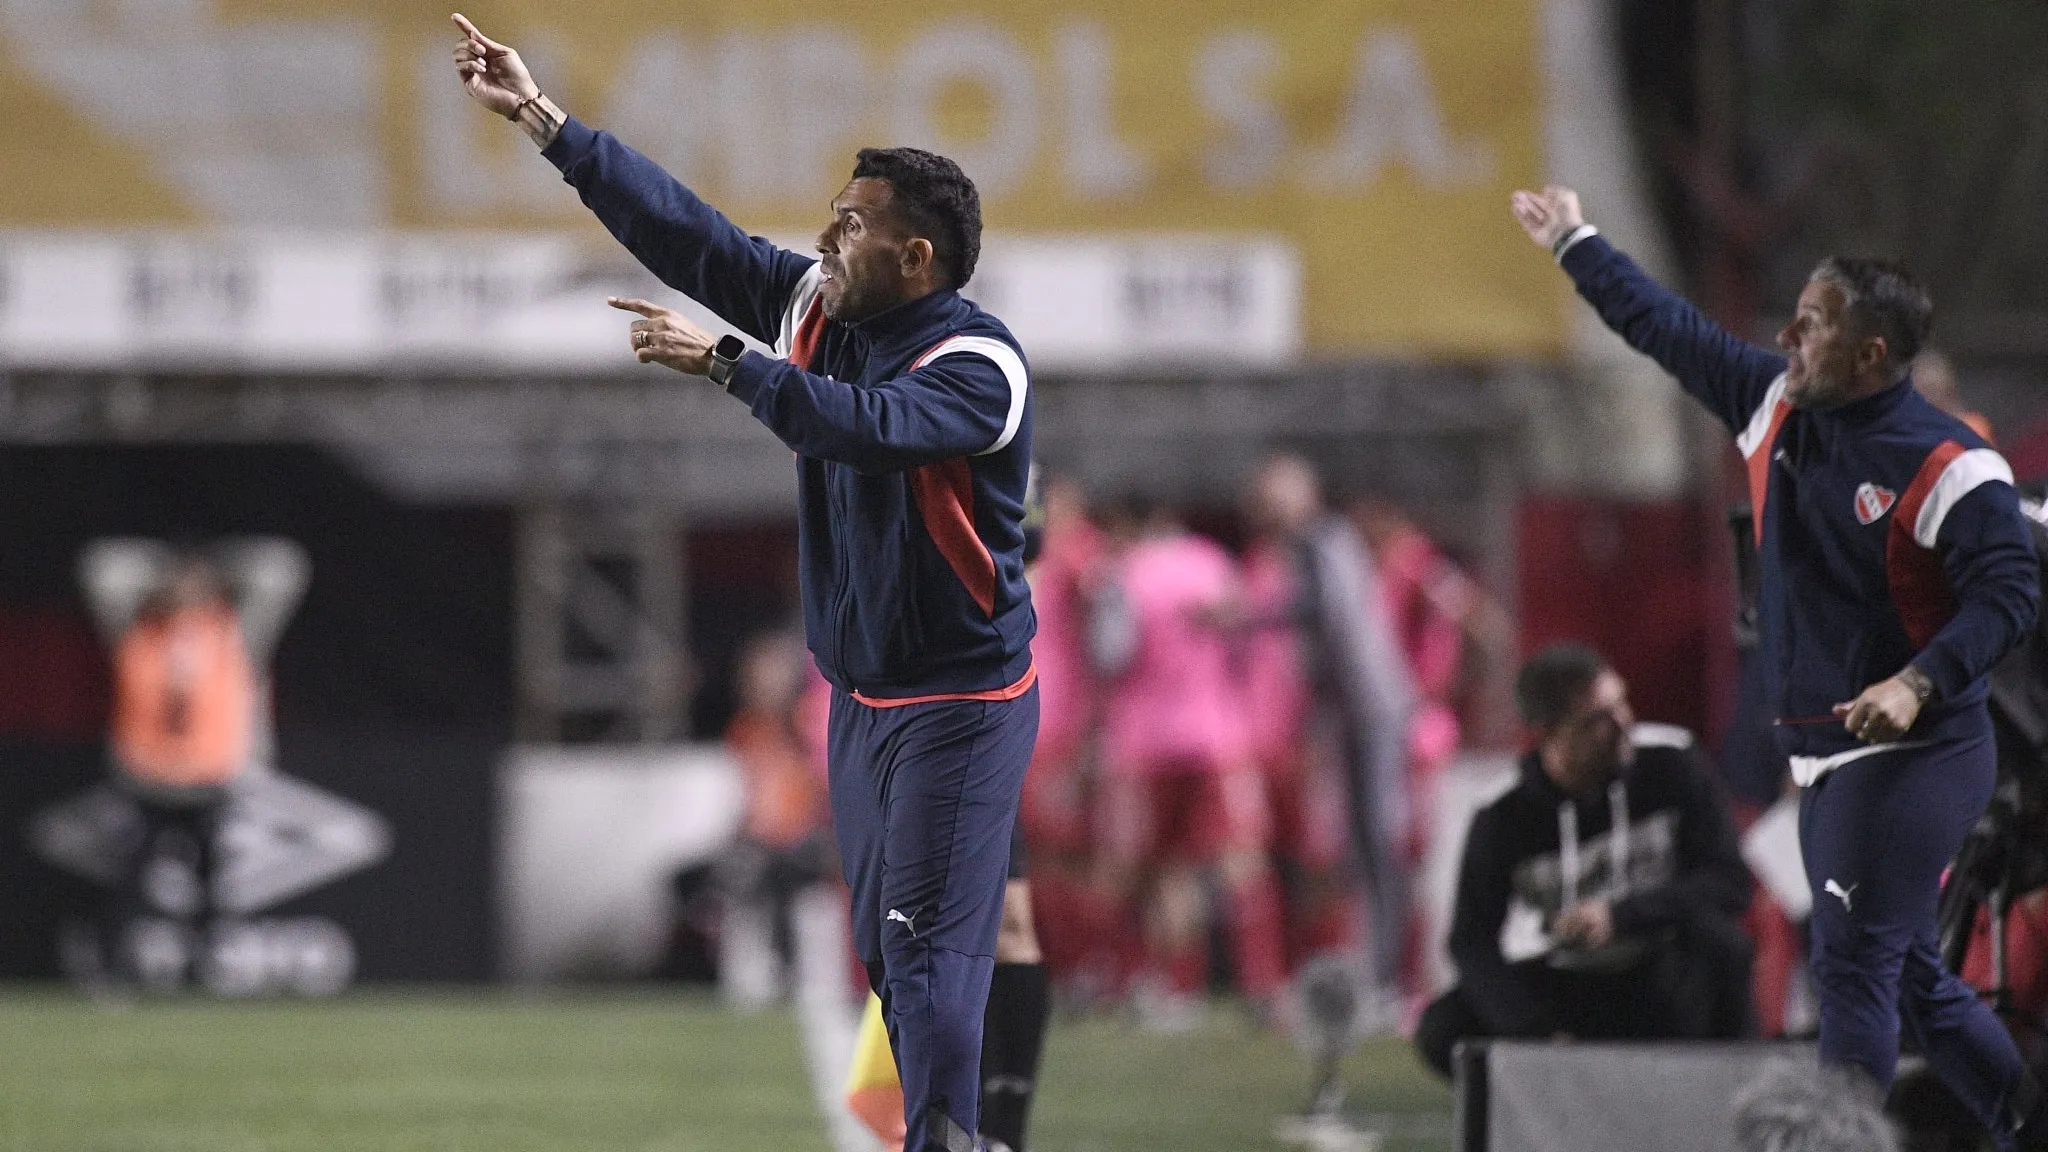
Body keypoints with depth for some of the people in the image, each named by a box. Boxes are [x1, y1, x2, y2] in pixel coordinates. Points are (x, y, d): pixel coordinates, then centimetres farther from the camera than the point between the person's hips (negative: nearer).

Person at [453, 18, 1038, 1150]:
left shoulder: (979, 364, -18)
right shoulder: (816, 308, 5)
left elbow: (863, 424, -35)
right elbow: (685, 231, 4)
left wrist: (722, 361, -35)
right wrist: (541, 119, 1)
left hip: (960, 705, -8)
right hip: (860, 697, 8)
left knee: (927, 950, -15)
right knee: (886, 956, 9)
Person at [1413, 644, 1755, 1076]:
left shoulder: (1668, 762, -13)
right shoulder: (1502, 824, -11)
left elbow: (1730, 882, -16)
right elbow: (1472, 942, -10)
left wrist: (1620, 915, -29)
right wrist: (1537, 1036, -26)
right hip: (1564, 990, 1)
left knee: (1715, 935, -34)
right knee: (1442, 1032, -22)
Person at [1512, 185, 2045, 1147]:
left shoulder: (1950, 466, -16)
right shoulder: (1777, 406, 8)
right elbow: (1673, 332, 20)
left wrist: (1919, 682, -35)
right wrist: (1576, 245, 28)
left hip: (1911, 752, -9)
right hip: (1826, 761, 9)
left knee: (1851, 964, -15)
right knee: (1904, 976, 12)